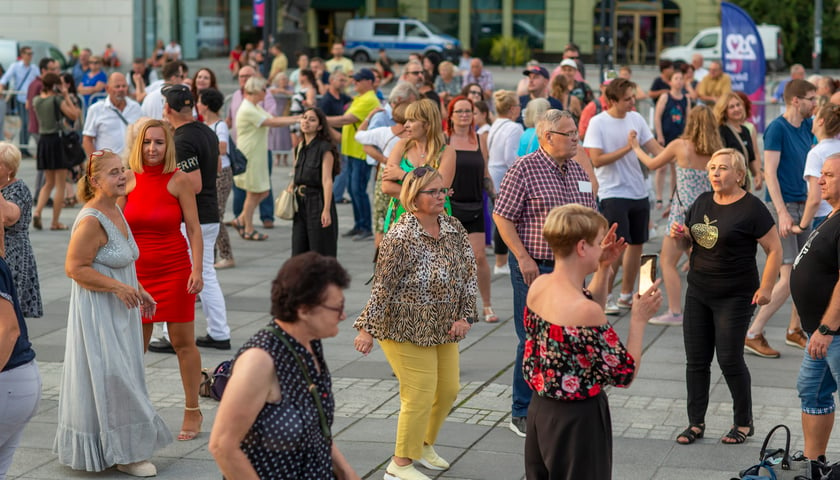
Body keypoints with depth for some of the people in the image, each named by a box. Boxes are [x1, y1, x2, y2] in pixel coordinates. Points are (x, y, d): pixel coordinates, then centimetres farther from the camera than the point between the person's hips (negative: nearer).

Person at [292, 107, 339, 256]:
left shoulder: (325, 148, -10)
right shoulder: (301, 147, 13)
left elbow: (327, 181, -17)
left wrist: (326, 210, -24)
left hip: (318, 202, -7)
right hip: (301, 205, 7)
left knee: (320, 253, -3)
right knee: (299, 253, 6)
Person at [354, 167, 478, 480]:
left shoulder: (454, 229, 1)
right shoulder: (400, 237, -20)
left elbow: (468, 274, 5)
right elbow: (383, 286, -18)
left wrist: (465, 316, -5)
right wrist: (368, 328, -17)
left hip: (443, 330, 7)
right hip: (407, 331, -7)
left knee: (448, 390, 14)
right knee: (420, 396, -5)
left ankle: (424, 444, 37)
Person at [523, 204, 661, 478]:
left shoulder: (538, 286, -3)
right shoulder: (585, 309, -28)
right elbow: (625, 374, -17)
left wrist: (602, 269, 10)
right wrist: (639, 319, -9)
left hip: (541, 411, 8)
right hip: (578, 420, -8)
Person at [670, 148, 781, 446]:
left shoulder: (751, 208, -12)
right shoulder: (702, 202, 8)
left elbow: (774, 249, -10)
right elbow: (690, 242, 20)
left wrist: (765, 287, -15)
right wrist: (681, 236, -3)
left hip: (735, 297, -6)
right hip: (698, 293, 6)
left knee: (730, 360, -2)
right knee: (696, 360, 7)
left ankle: (744, 424, 14)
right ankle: (696, 423, 16)